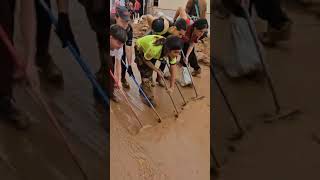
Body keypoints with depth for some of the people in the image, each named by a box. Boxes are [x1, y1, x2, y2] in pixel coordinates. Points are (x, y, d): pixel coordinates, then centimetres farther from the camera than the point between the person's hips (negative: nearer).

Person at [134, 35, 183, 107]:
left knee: (150, 71, 13)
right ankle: (149, 98, 2)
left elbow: (173, 67, -20)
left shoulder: (171, 52, -28)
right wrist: (157, 70, -23)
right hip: (140, 48, -5)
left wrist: (172, 87, -19)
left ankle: (143, 89, 38)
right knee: (146, 73, -9)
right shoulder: (154, 49, -44)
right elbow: (145, 60, -24)